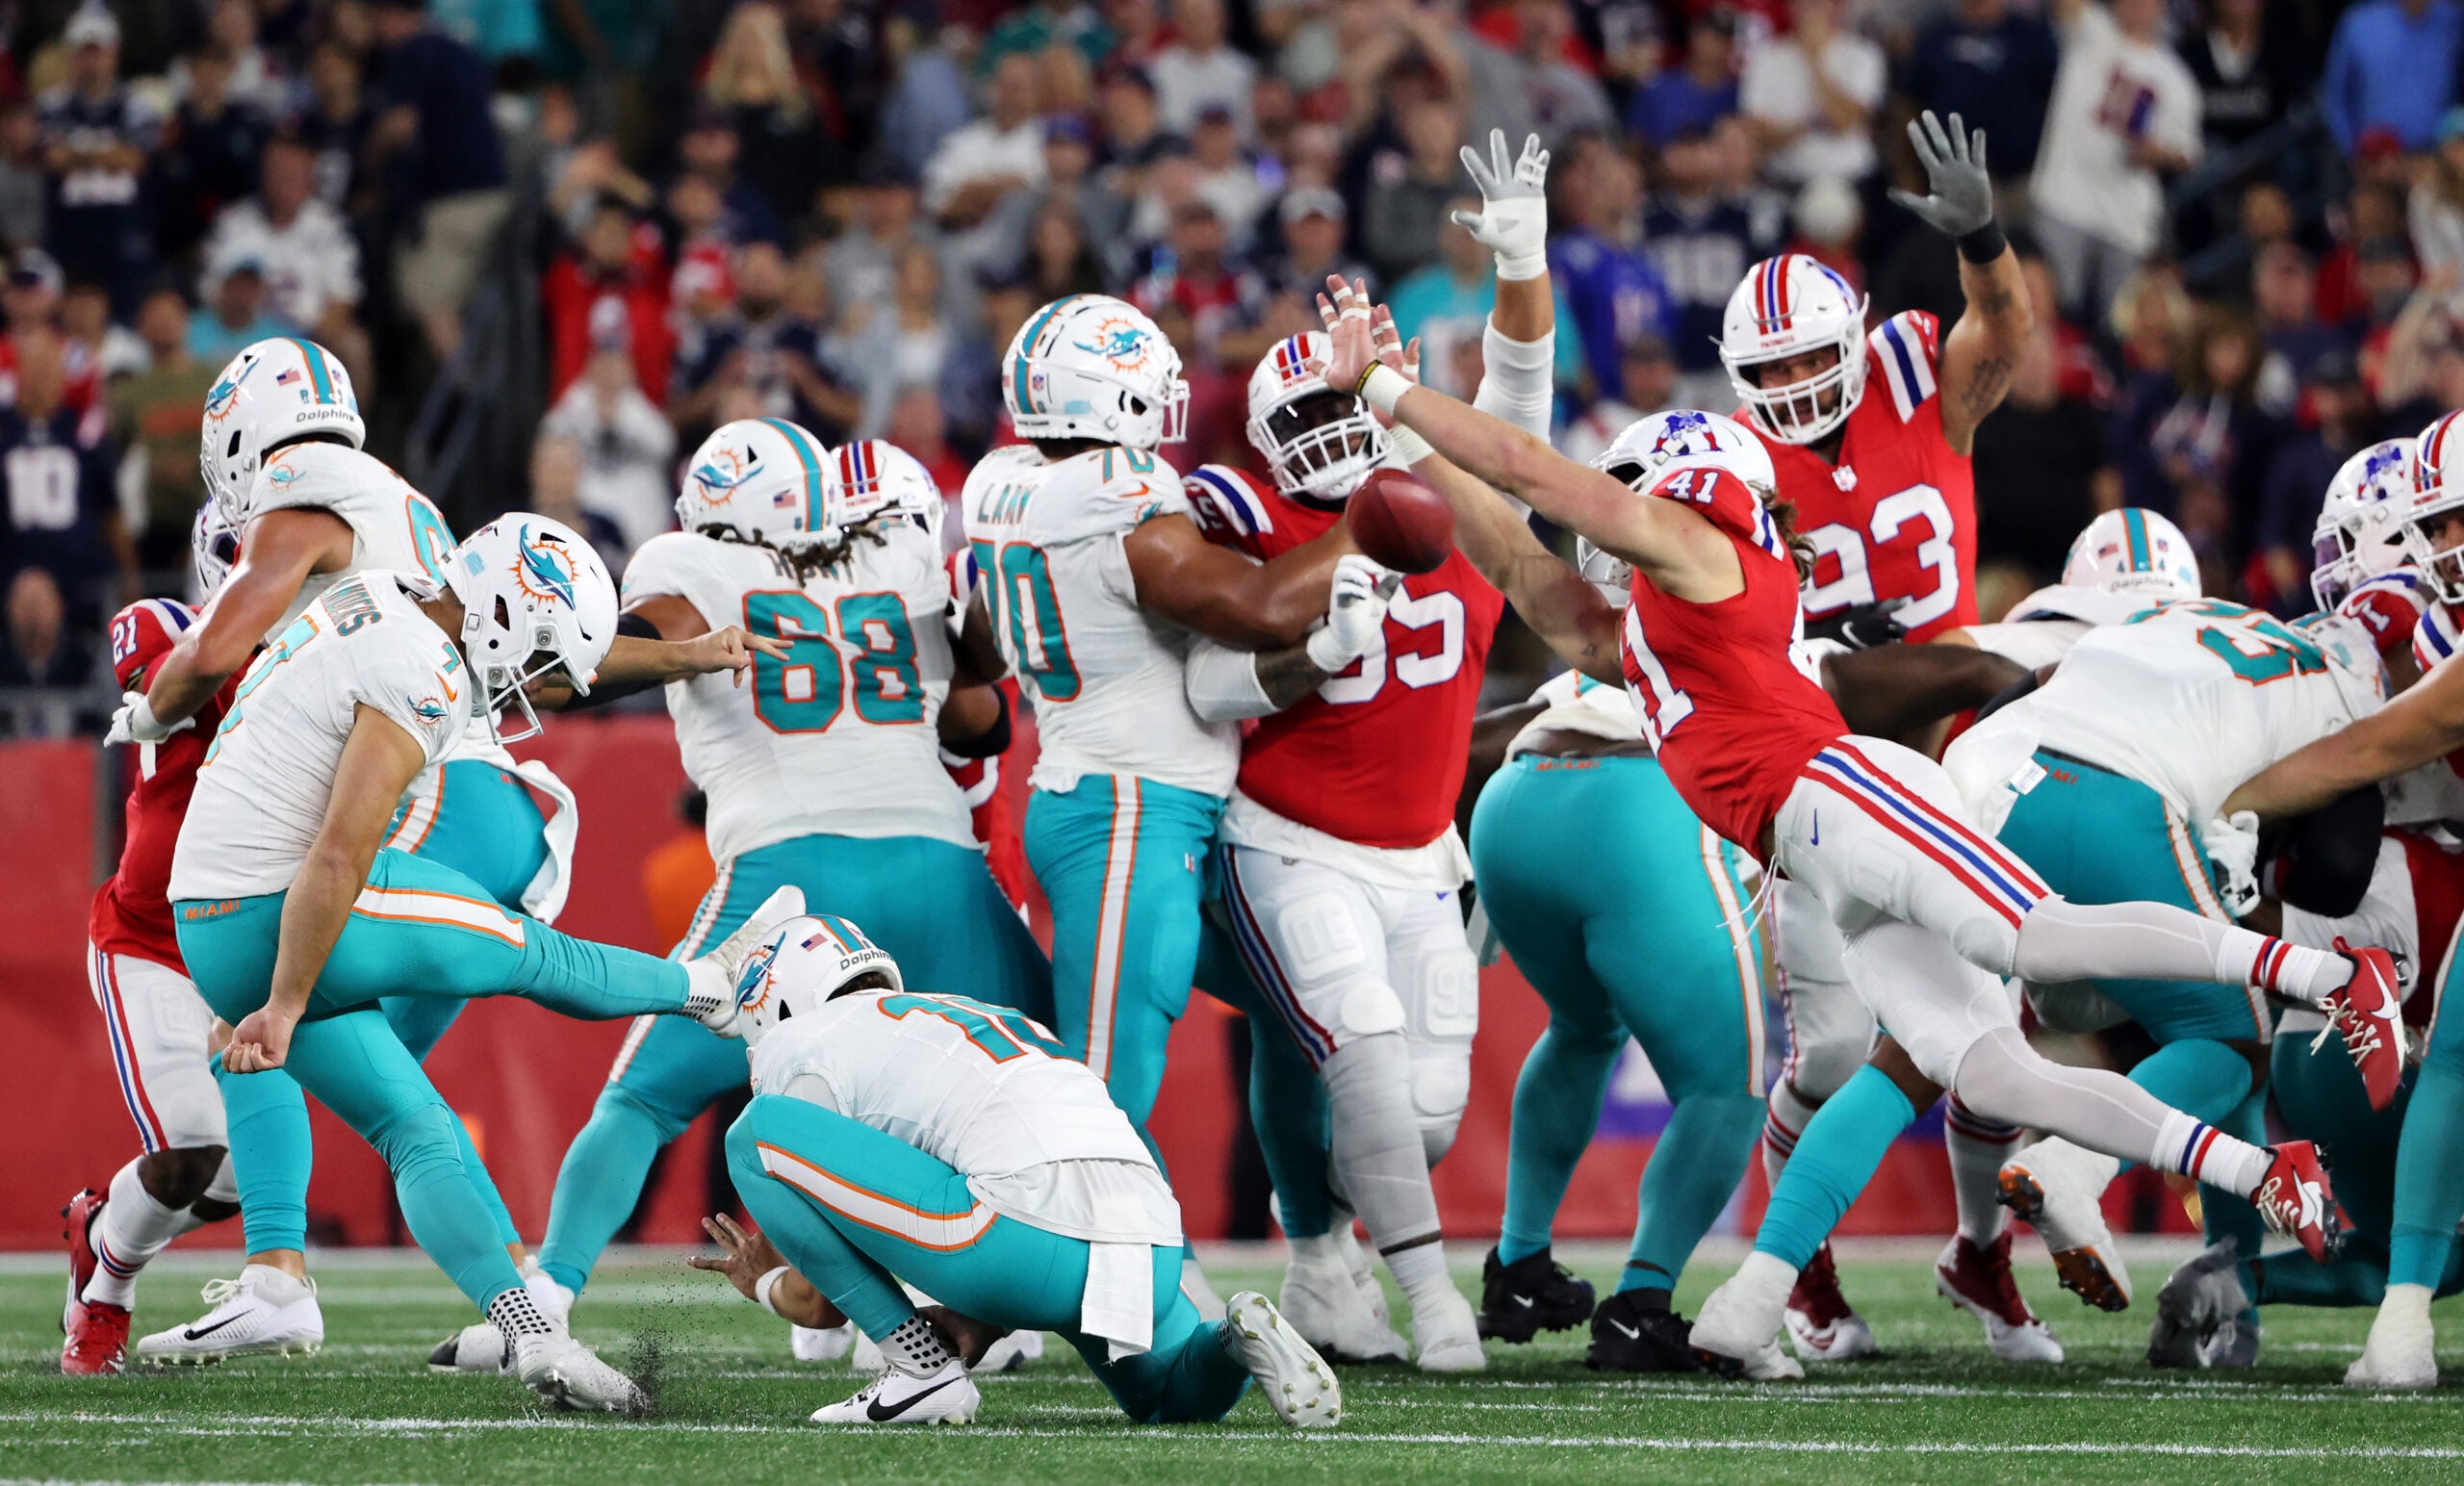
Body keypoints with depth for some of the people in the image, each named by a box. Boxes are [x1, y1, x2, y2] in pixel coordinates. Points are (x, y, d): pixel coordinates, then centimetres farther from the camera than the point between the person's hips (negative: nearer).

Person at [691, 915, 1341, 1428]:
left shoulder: (803, 1046, 15)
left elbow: (820, 1304, 16)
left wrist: (760, 1284, 37)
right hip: (1155, 1256, 7)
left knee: (761, 1131, 2)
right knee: (1179, 1398, 37)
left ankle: (920, 1366, 0)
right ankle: (1238, 1340, 1)